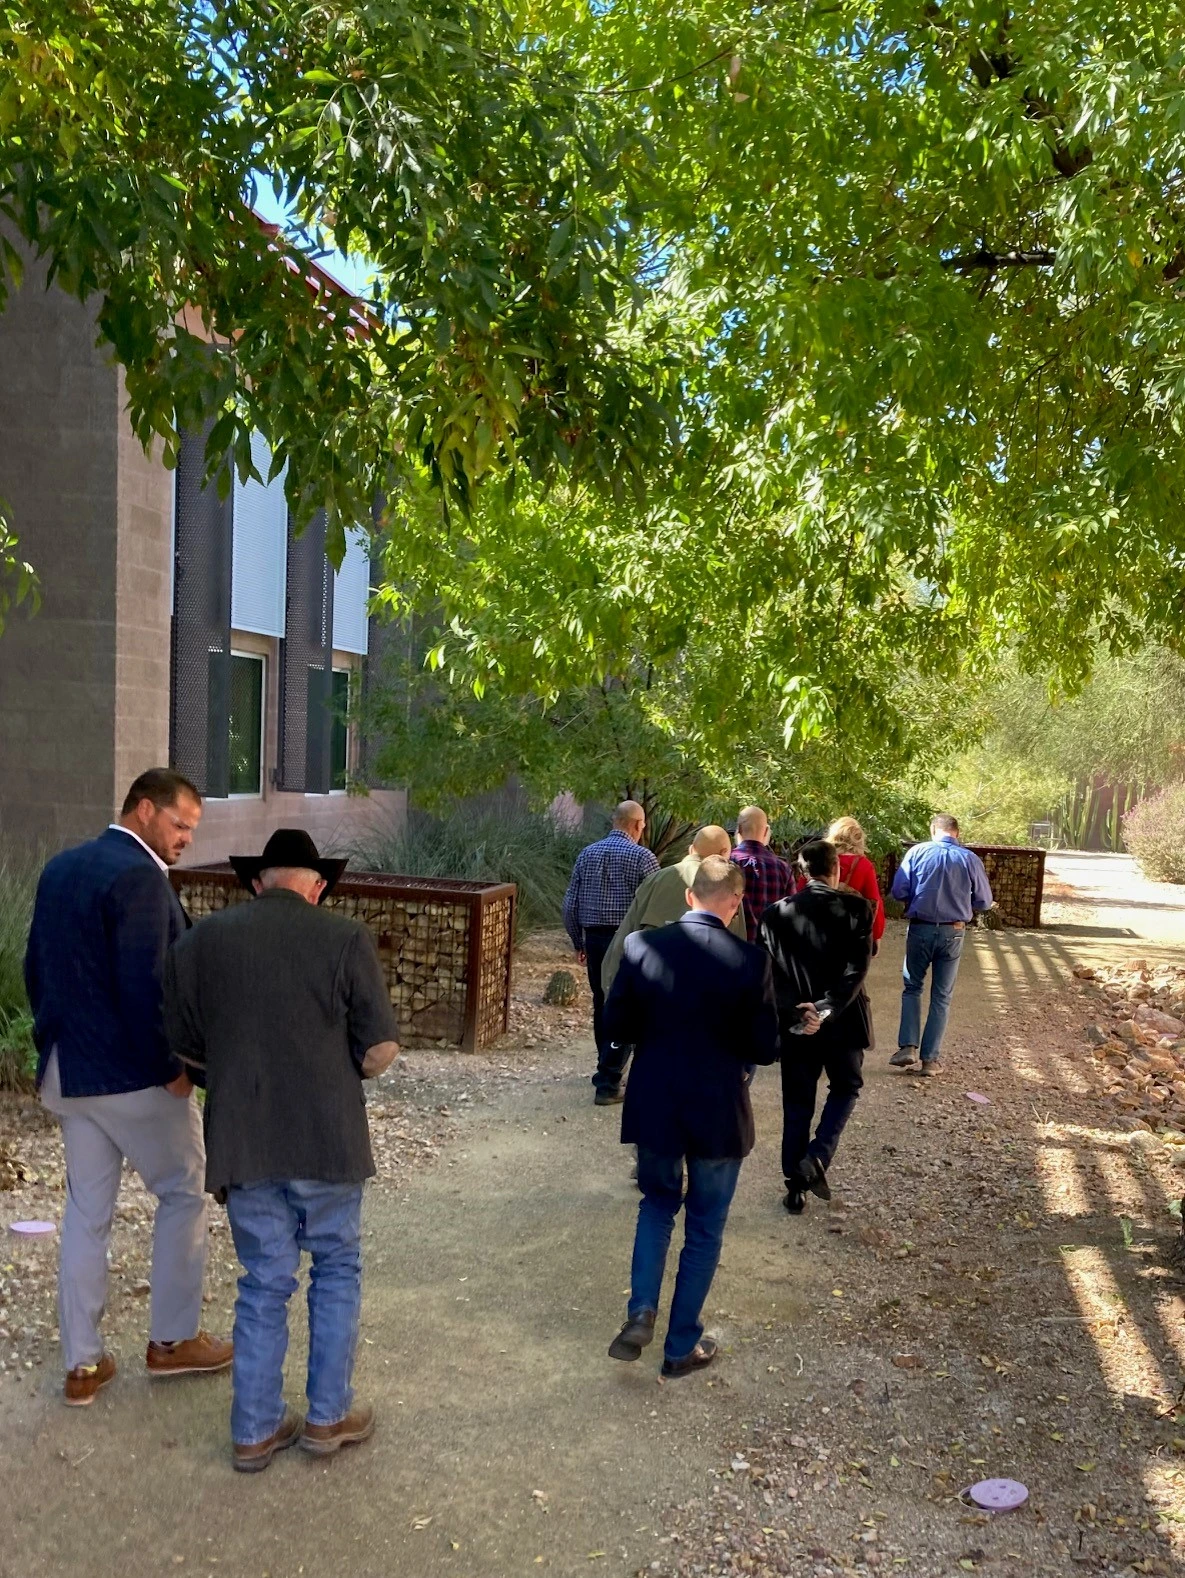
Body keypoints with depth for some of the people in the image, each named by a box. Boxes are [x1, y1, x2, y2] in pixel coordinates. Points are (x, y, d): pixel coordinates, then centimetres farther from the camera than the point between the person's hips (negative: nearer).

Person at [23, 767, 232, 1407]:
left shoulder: (60, 866, 9)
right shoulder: (138, 876, -19)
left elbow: (36, 967, 15)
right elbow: (143, 987, -25)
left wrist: (57, 1051, 21)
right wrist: (172, 1067, -14)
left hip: (67, 1073, 8)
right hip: (131, 1075, -8)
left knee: (86, 1212, 14)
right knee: (182, 1193, 11)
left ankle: (82, 1364, 22)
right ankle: (172, 1340, 22)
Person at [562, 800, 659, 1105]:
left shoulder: (587, 854, 7)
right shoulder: (643, 857, -8)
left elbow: (570, 905, 7)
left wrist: (578, 943, 16)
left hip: (595, 939, 5)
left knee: (602, 1007, 18)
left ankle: (609, 1071, 32)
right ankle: (608, 1082, -4)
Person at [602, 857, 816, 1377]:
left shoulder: (642, 945, -10)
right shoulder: (750, 961, -15)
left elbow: (617, 1023, -3)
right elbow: (764, 1049, -10)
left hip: (653, 1105, 2)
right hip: (717, 1113, -2)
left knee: (658, 1203, 25)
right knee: (704, 1227, 15)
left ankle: (641, 1313, 9)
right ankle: (682, 1346, 25)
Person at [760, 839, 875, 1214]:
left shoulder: (776, 914, -2)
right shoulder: (857, 908, -8)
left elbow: (770, 972, -4)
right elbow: (857, 968, -17)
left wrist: (790, 1013, -3)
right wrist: (829, 1009, -18)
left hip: (795, 1023, 2)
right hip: (843, 1020, -1)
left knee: (797, 1105, 12)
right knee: (845, 1088, 21)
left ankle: (795, 1189, 15)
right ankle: (816, 1158, 2)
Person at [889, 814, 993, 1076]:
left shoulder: (917, 852, -6)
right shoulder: (970, 859, -4)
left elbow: (898, 891, -8)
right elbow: (984, 901, 3)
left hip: (920, 929, 0)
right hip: (953, 933, 1)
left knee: (912, 988, 15)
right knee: (941, 996, 11)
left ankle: (908, 1047, 2)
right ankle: (930, 1059, 11)